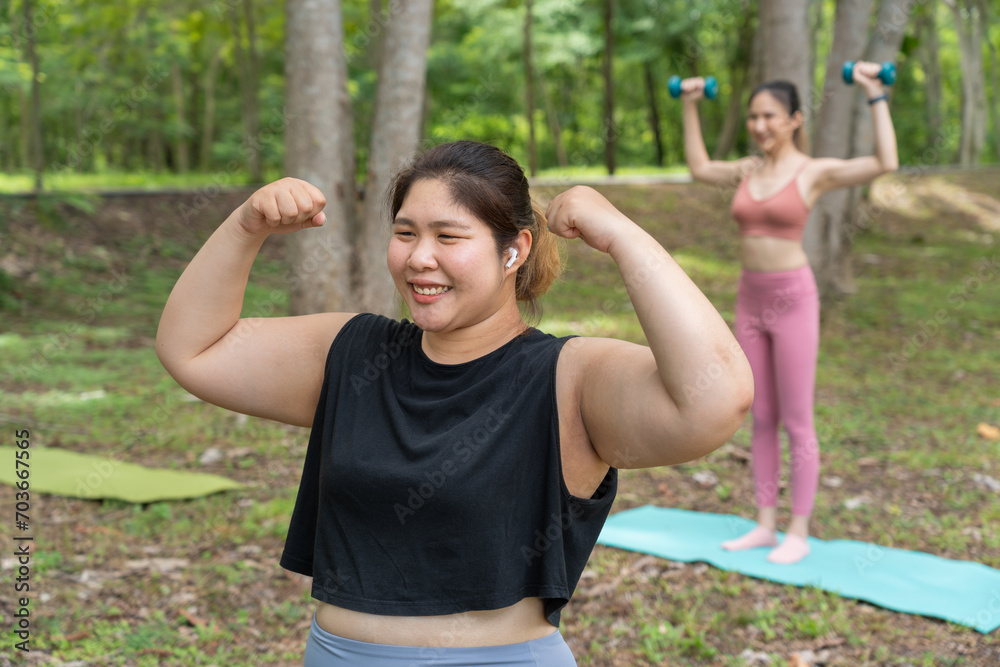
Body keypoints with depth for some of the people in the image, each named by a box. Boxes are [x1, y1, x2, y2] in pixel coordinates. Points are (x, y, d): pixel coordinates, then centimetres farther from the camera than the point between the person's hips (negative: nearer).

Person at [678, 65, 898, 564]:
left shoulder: (815, 172, -8)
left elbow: (886, 163, -21)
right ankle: (765, 525, 22)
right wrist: (689, 107, 26)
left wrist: (876, 96, -17)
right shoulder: (749, 170, 9)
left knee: (796, 423, 1)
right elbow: (698, 168, 27)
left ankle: (798, 533, 12)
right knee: (761, 420, 12)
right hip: (750, 302, 6)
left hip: (793, 299, -6)